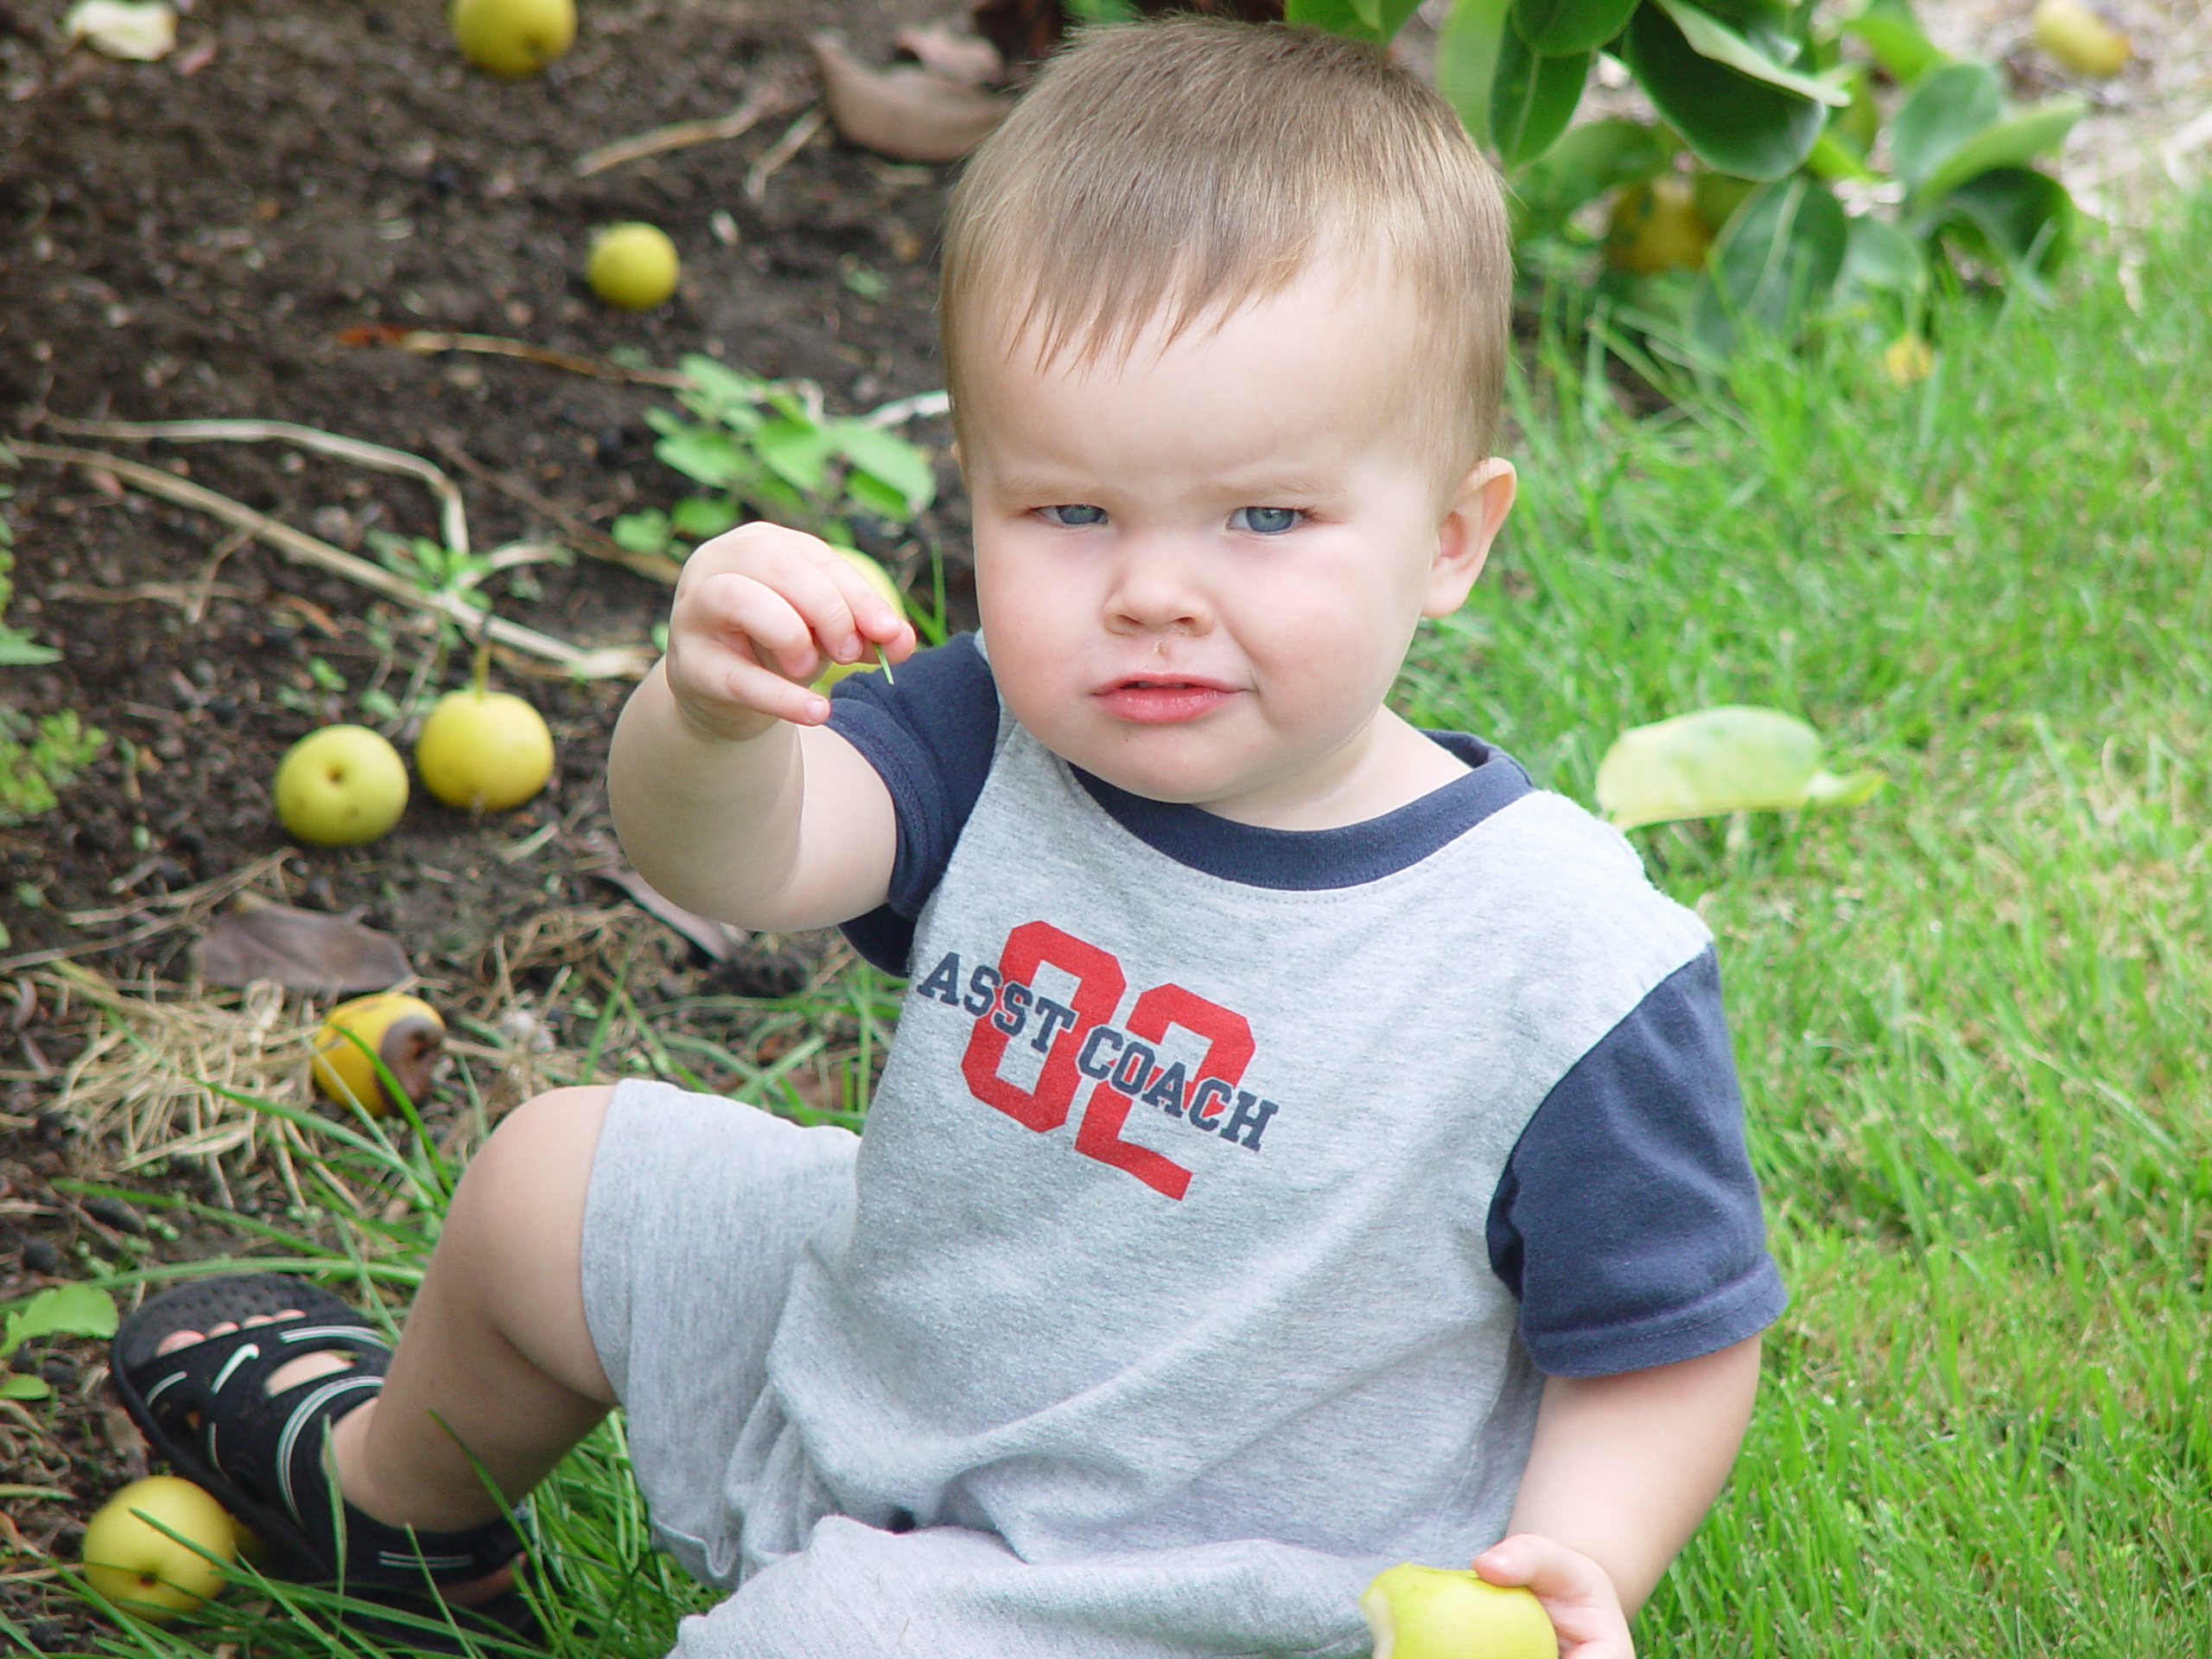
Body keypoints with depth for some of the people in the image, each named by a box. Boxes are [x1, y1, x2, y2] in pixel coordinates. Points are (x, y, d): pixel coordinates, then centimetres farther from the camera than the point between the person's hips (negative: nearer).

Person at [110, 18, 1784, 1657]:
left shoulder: (1570, 973, -26)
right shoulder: (1005, 742, -13)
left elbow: (1670, 1344, -15)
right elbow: (740, 858, -30)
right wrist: (715, 718, -52)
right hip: (875, 1353, 6)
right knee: (556, 1175, 20)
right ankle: (389, 1490, 52)